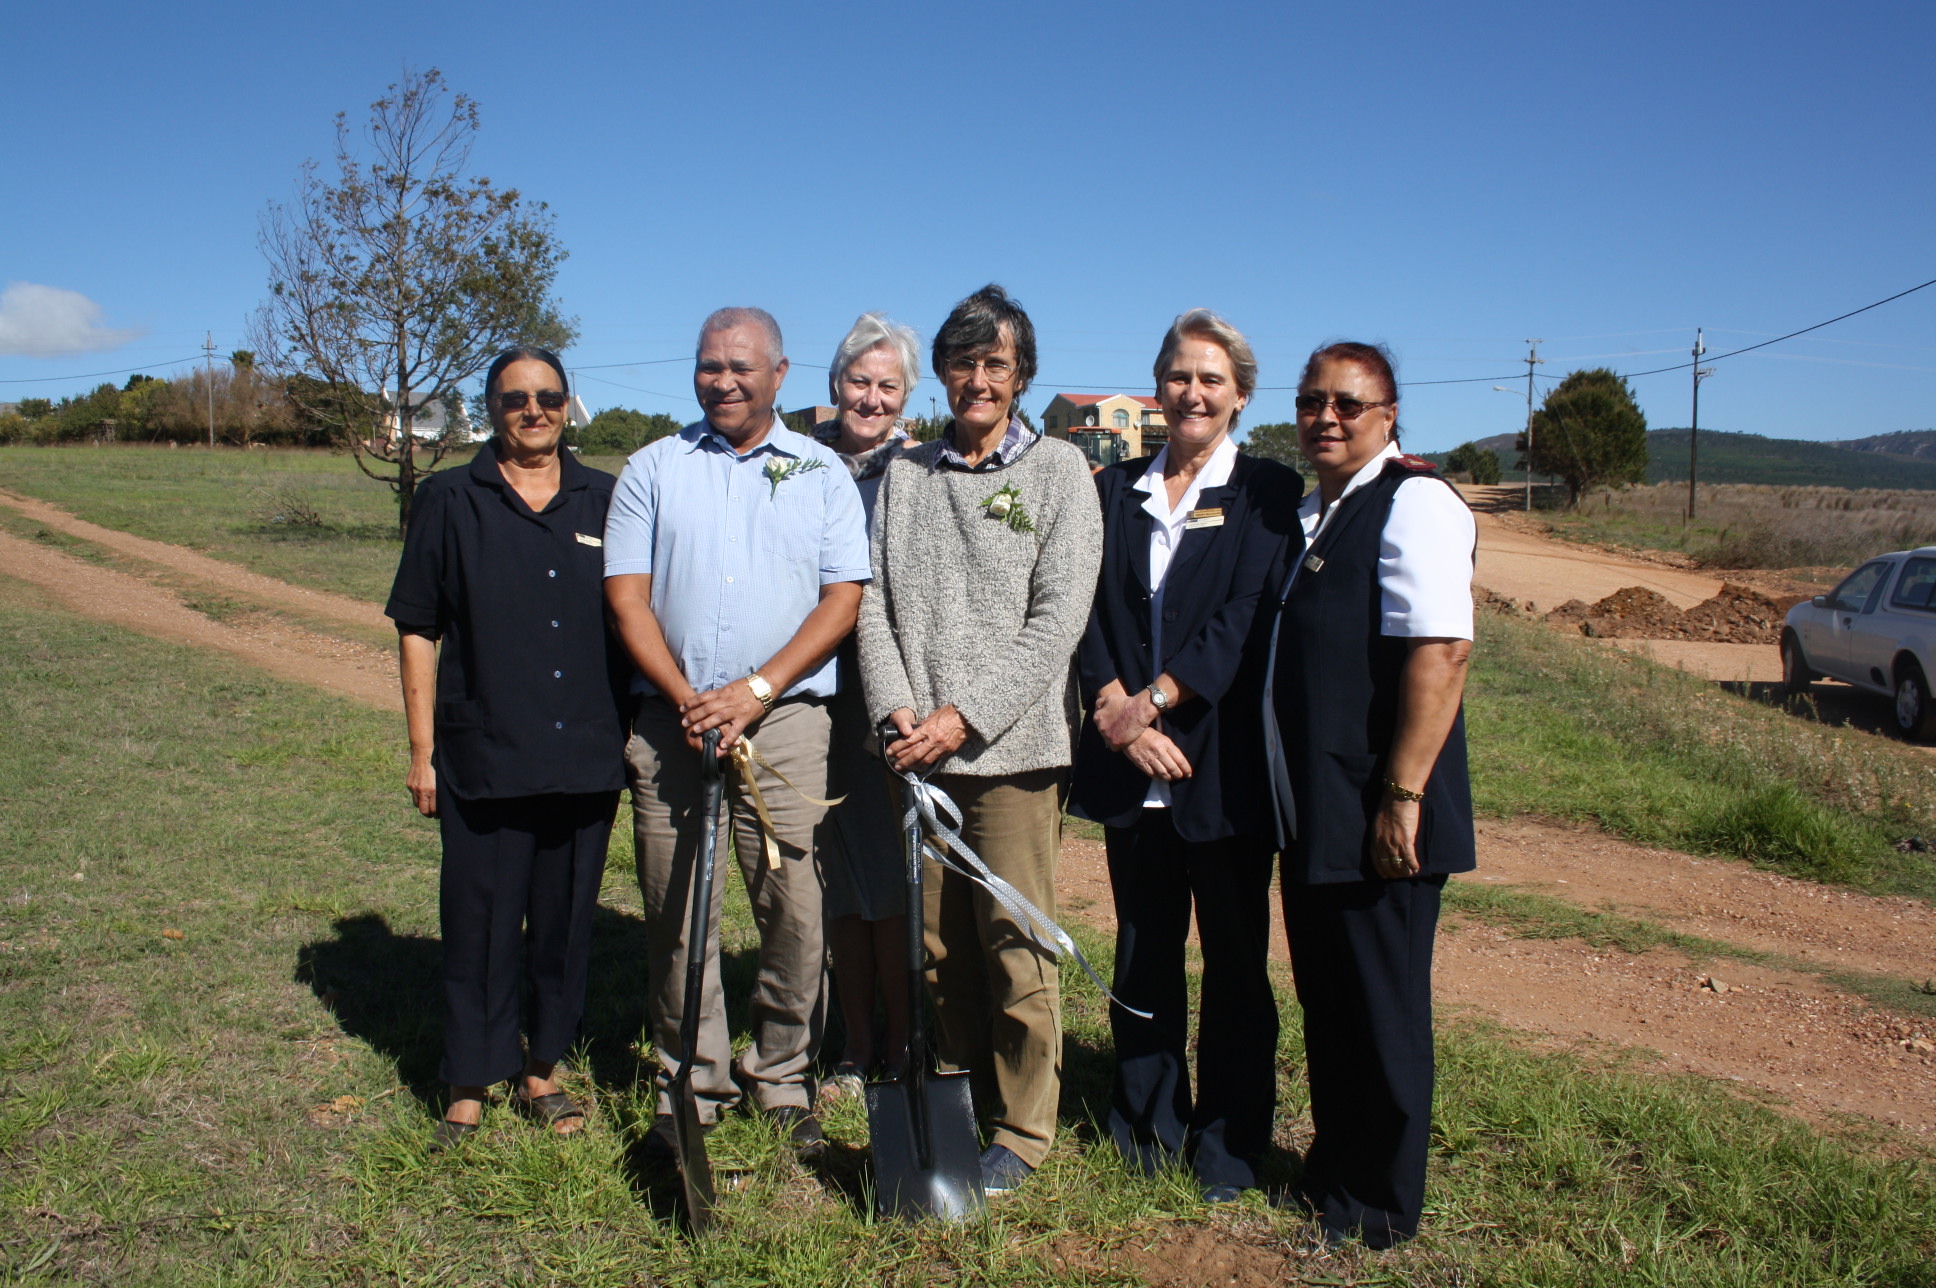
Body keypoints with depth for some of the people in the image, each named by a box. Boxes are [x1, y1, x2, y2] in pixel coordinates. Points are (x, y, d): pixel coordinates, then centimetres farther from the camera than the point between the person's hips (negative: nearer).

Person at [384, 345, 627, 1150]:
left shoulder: (604, 501, 9)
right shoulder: (449, 502, 3)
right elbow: (418, 630, 3)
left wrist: (635, 731, 9)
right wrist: (422, 749, -1)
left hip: (587, 759, 2)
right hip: (482, 760, -2)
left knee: (566, 924, 11)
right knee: (478, 926, 4)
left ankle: (541, 1070, 28)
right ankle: (469, 1089, 19)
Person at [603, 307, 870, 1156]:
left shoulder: (820, 472, 8)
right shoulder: (654, 469, 11)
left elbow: (842, 600, 0)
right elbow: (626, 595, 4)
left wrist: (754, 691, -11)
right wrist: (686, 699, -9)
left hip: (785, 718, -1)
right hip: (671, 721, 1)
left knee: (795, 910, -2)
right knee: (675, 911, 5)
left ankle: (784, 1080, 16)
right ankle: (691, 1082, 19)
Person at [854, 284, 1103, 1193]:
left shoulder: (1058, 469, 3)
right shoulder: (906, 473, 13)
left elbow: (1059, 616, -6)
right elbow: (874, 602, 8)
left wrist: (967, 714, -13)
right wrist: (898, 711, -8)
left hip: (1011, 744, -3)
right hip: (919, 749, 3)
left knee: (1015, 946, 0)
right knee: (941, 944, 10)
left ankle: (1022, 1128, 16)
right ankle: (961, 1105, 27)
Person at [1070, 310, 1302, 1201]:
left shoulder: (1268, 492, 0)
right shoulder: (1116, 490, 11)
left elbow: (1247, 618, -10)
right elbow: (1092, 610, 3)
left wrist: (1155, 701, -16)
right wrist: (1117, 712, -11)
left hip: (1223, 761, -3)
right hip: (1130, 760, 3)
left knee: (1234, 957, 6)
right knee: (1142, 950, 13)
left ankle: (1228, 1143, 20)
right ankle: (1146, 1127, 27)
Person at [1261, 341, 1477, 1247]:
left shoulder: (1413, 502, -12)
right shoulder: (1312, 511, 15)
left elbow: (1440, 651, -21)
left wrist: (1403, 796, -25)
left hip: (1373, 820, -8)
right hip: (1309, 812, 8)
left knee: (1380, 1009, 5)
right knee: (1325, 999, 18)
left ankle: (1380, 1206, 21)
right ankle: (1332, 1165, 34)